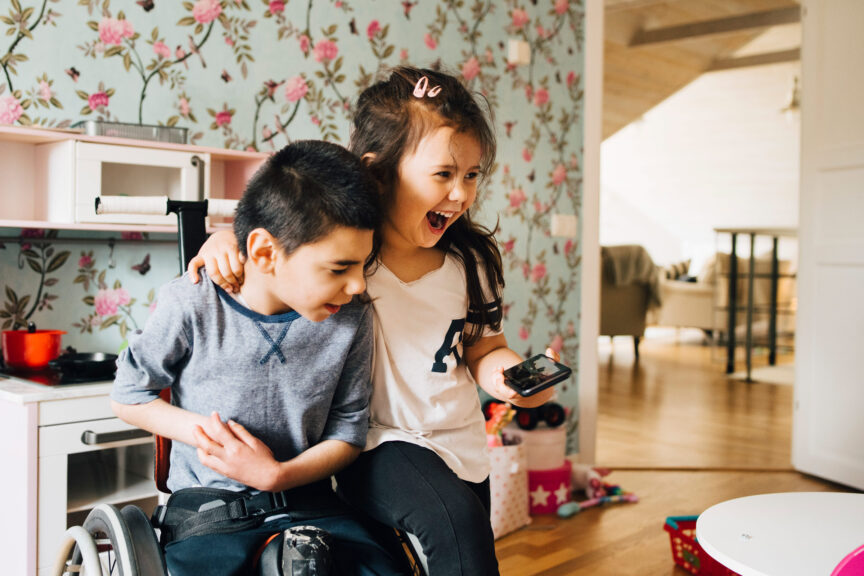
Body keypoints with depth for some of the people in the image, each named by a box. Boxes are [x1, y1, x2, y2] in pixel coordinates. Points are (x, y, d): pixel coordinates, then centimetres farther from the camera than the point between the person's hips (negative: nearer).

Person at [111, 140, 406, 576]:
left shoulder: (350, 319, -5)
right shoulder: (190, 308, -12)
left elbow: (348, 432, 1)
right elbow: (127, 396, 3)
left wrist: (277, 474, -14)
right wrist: (197, 427, -14)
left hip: (305, 496, 2)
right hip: (209, 504, -2)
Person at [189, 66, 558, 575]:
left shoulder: (471, 262, -2)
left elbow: (484, 351, 8)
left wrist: (515, 375, -13)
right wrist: (225, 241, -20)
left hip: (463, 450, 5)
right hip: (381, 443, -5)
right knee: (457, 521, -29)